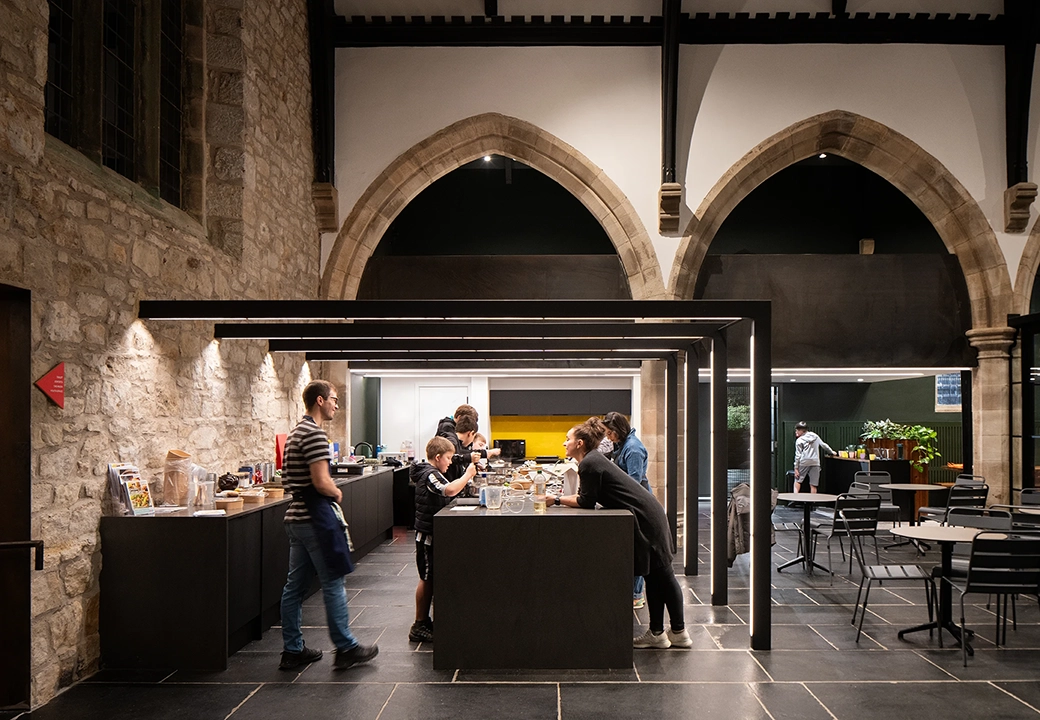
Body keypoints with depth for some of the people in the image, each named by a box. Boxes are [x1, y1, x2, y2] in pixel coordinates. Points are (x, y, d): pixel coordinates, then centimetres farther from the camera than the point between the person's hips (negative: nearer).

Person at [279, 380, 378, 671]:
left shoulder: (297, 433, 16)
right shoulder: (315, 434, -16)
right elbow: (321, 482, -22)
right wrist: (337, 492, -3)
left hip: (296, 515, 10)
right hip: (314, 517, -10)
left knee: (295, 585, 12)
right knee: (333, 584, -1)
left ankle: (292, 650, 19)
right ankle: (345, 648, 7)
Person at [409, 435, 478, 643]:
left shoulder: (429, 473, 15)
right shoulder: (429, 474, -19)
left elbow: (447, 491, 16)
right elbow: (450, 490, -35)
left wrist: (466, 477, 7)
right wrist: (468, 475, -25)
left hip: (432, 534, 11)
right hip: (427, 534, -11)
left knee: (431, 579, 15)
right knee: (427, 579, -3)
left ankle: (424, 621, 24)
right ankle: (418, 626, 4)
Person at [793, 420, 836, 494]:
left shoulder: (799, 440, 0)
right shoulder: (815, 436, 11)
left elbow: (798, 455, -3)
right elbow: (824, 445, 18)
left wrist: (796, 468, -2)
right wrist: (831, 452, 35)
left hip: (804, 463, -3)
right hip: (815, 462, 3)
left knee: (797, 480, 8)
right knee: (813, 485, 4)